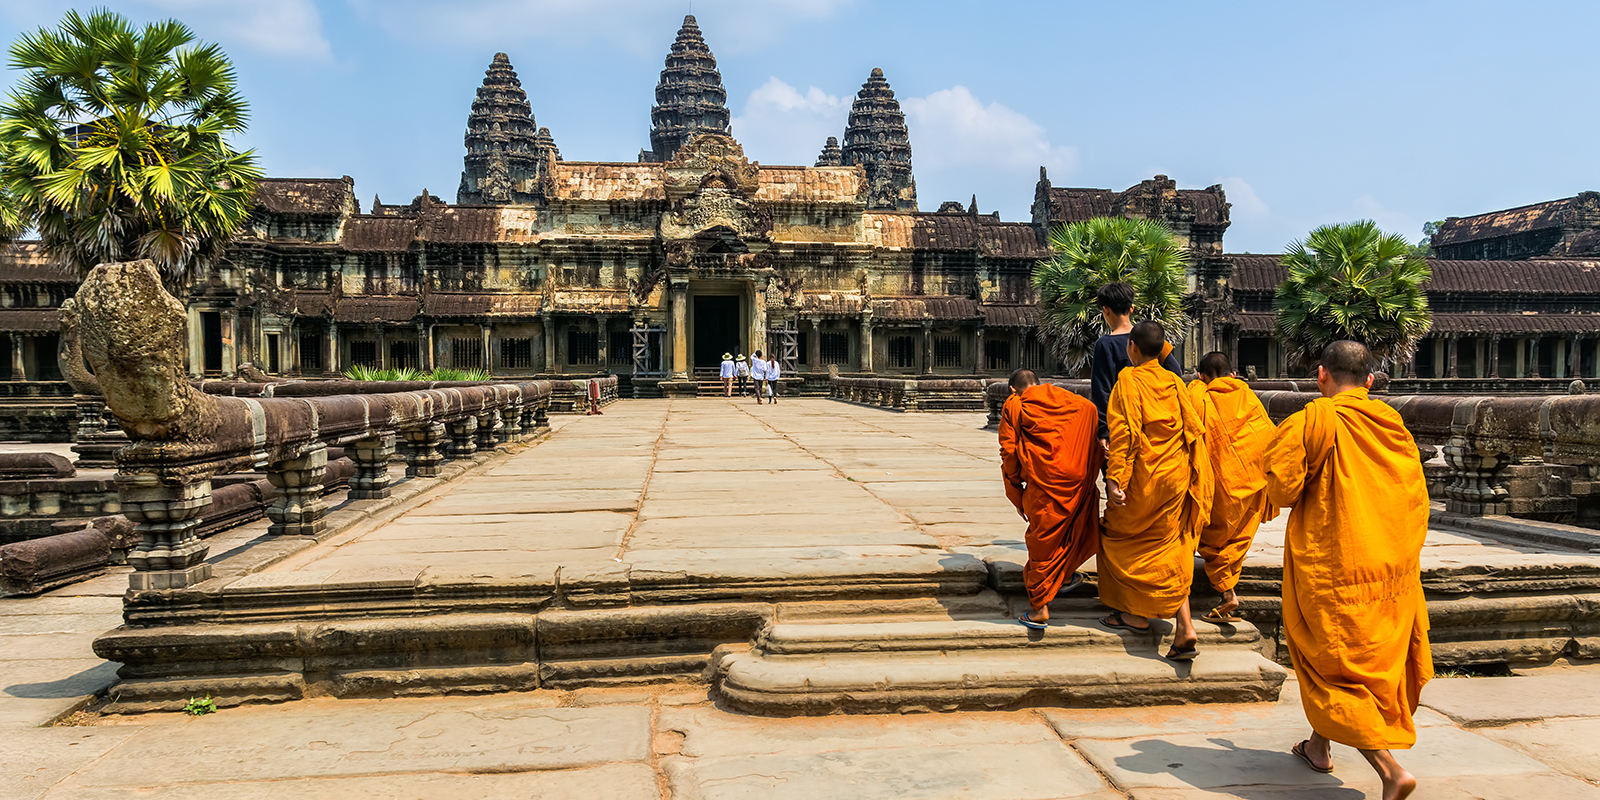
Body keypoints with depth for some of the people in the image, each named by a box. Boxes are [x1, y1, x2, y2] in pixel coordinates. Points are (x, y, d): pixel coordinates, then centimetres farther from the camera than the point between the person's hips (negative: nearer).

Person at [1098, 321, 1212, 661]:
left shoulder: (1129, 380, -10)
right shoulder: (1174, 382, 7)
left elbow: (1124, 431, -18)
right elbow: (1193, 428, 9)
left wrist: (1115, 477, -19)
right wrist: (1193, 477, 18)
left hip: (1144, 477, -6)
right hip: (1176, 476, 6)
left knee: (1125, 536, 14)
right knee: (1169, 547, 10)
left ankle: (1137, 614, 19)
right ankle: (1185, 628, 2)